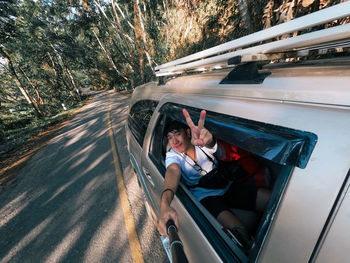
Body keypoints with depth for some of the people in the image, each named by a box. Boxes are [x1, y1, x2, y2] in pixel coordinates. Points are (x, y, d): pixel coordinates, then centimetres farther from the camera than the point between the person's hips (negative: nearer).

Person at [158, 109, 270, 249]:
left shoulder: (201, 143, -8)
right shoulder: (172, 155, -11)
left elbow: (211, 145, -34)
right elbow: (173, 171, -33)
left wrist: (207, 139, -61)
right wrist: (164, 204, -54)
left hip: (227, 185, 3)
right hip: (205, 195, -2)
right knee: (237, 229, -29)